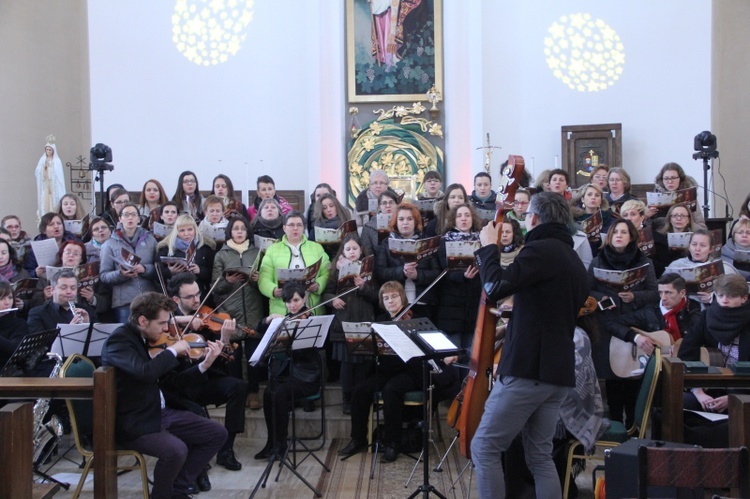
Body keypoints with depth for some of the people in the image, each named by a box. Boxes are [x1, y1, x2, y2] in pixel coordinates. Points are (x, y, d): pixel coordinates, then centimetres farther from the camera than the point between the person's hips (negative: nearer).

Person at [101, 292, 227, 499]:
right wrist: (173, 350, -21)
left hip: (162, 412, 9)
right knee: (176, 450, -33)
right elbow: (145, 372, -37)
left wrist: (204, 364, 3)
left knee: (217, 434, 4)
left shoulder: (150, 340, 8)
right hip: (134, 422, -9)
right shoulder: (119, 340, -17)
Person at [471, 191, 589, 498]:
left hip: (528, 369, -10)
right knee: (541, 456, 12)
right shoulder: (574, 260, 20)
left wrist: (488, 247, -6)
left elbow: (496, 288, -21)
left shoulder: (541, 249, -12)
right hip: (558, 372, 10)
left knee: (484, 448, -3)